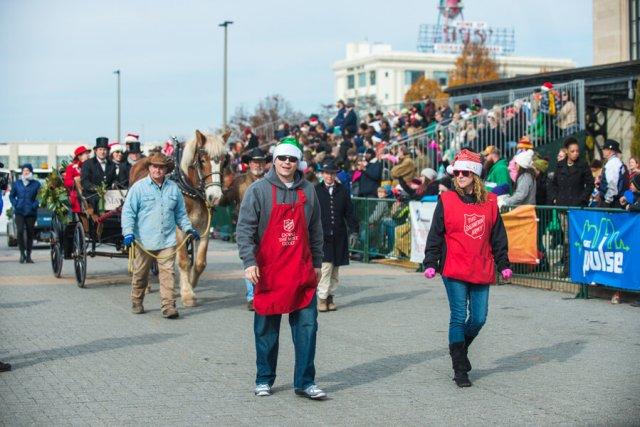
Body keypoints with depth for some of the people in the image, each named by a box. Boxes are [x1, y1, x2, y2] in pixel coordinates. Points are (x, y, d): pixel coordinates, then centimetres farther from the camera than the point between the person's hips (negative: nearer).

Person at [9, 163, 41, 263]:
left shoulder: (36, 184, 5)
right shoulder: (17, 183, 11)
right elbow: (11, 196, 17)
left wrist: (34, 205, -10)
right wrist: (15, 204, 2)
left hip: (31, 213, 0)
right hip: (19, 212, 1)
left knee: (30, 234, 3)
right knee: (20, 231, -15)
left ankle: (28, 255, 12)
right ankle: (22, 253, -5)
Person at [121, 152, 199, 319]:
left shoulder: (173, 188, 9)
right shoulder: (139, 187, -2)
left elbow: (180, 214, 19)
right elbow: (128, 212, -5)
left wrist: (188, 229, 7)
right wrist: (128, 232, -17)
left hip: (167, 241, 2)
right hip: (143, 241, -2)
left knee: (167, 273, -7)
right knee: (140, 274, 12)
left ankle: (168, 305, -7)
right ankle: (136, 302, 30)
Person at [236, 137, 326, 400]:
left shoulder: (308, 191, 8)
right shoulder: (259, 190, -3)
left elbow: (315, 231, 16)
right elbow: (244, 229, -8)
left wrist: (317, 263, 15)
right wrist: (249, 262, -18)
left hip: (302, 272, 3)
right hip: (268, 272, -2)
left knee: (307, 327, -2)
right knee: (267, 329, 7)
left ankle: (305, 382, 4)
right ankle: (264, 380, 20)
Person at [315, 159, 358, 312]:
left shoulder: (342, 191, 7)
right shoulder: (316, 191, 1)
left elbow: (349, 212, 10)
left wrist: (353, 230, 2)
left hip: (339, 236, 3)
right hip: (321, 235, -3)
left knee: (335, 268, 9)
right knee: (325, 266, -11)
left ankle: (330, 297, 18)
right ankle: (322, 298, -5)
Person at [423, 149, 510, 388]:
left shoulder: (490, 202, 8)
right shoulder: (446, 201, 0)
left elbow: (498, 236, 13)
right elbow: (435, 235, 1)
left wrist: (503, 264, 13)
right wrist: (430, 263, -5)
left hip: (481, 271, 3)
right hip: (454, 271, -3)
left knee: (479, 319, 6)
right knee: (459, 318, -3)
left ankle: (460, 348, 36)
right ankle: (460, 370, 6)